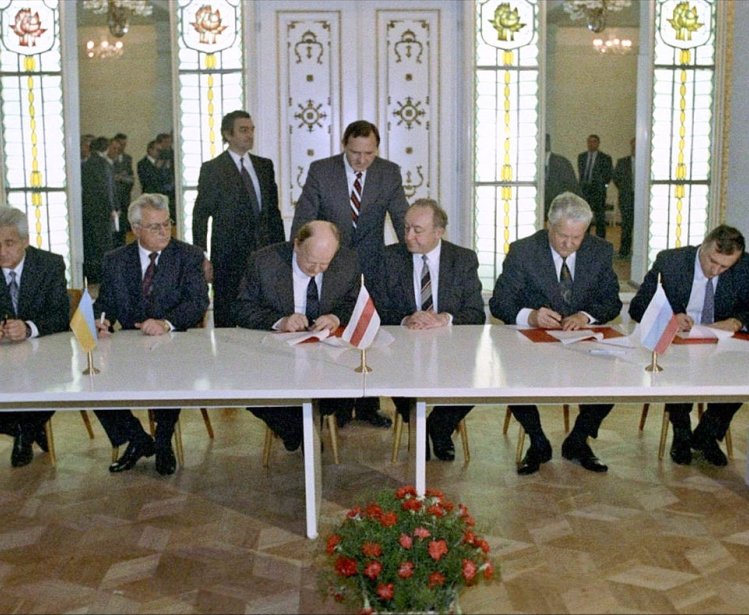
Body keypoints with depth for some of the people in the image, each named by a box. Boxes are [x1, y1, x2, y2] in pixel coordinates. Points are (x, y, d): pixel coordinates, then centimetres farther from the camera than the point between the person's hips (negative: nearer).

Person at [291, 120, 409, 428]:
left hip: (371, 268, 1)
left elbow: (402, 218, -1)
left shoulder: (389, 173, -1)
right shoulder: (320, 170, -5)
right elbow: (303, 219, -6)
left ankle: (368, 406, 20)